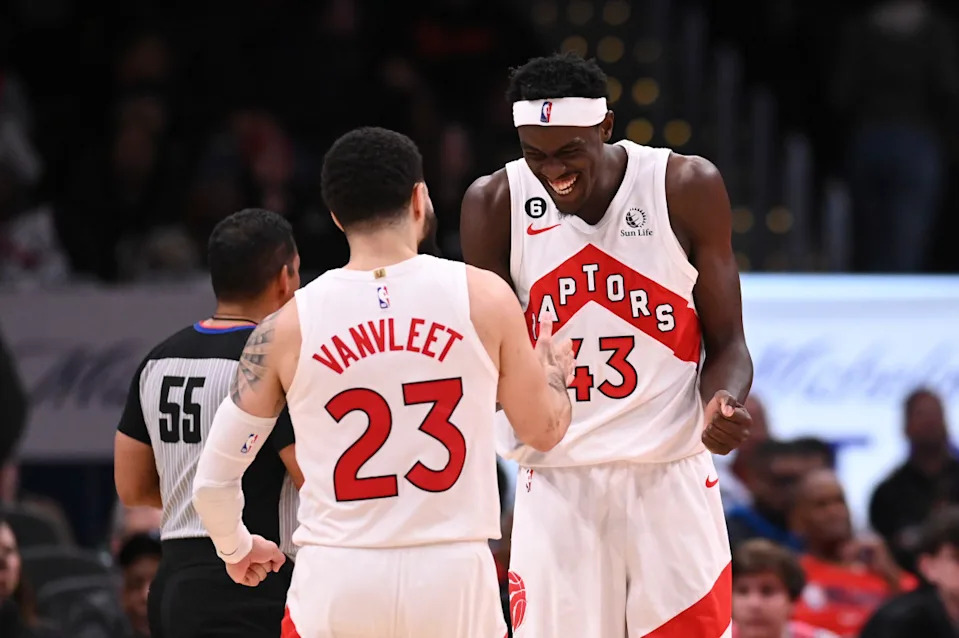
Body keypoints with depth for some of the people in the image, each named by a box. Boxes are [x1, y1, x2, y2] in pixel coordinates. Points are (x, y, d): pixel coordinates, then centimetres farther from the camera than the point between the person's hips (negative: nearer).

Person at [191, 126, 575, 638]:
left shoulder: (287, 328, 0)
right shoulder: (482, 298, -2)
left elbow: (213, 480, 4)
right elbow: (544, 430, 13)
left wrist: (237, 548, 26)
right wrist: (554, 361, 35)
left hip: (337, 581, 0)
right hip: (454, 577, 0)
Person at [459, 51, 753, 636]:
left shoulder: (687, 189, -5)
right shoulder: (496, 204, -2)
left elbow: (727, 342, 2)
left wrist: (722, 404, -19)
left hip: (671, 476, 0)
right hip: (557, 482, 1)